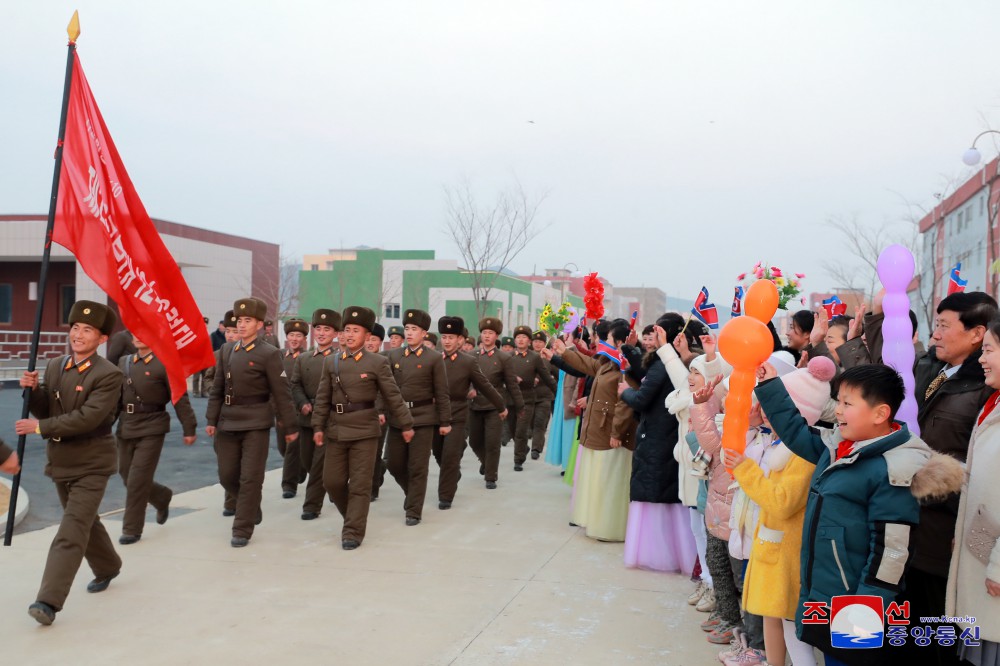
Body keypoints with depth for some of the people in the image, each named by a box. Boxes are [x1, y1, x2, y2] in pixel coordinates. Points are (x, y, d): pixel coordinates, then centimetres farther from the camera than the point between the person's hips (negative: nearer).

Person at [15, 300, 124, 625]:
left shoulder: (109, 374, -17)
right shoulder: (53, 366, 4)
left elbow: (87, 417, -25)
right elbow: (44, 410, 7)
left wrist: (40, 427, -23)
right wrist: (33, 389, -12)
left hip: (91, 464, -7)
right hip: (60, 461, 7)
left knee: (72, 530, -10)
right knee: (85, 522, 22)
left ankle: (49, 600, -12)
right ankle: (107, 567, 43)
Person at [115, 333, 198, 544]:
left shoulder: (164, 364, -8)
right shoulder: (124, 362, 10)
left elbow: (180, 398, -7)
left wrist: (189, 429, -8)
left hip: (151, 431, -6)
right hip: (125, 429, 6)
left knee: (137, 481, -6)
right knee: (127, 478, 13)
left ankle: (131, 529, 7)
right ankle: (162, 498, 39)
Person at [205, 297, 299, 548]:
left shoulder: (269, 354, -9)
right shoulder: (226, 350, 8)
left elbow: (282, 393, -9)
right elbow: (217, 388, 11)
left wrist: (290, 426, -8)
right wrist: (212, 419, 7)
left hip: (256, 424, -5)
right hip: (228, 423, 6)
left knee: (250, 478, -2)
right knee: (227, 476, 12)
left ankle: (242, 530, 9)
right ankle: (252, 506, 37)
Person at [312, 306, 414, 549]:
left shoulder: (378, 362, -4)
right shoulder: (331, 362, 7)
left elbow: (393, 396, -1)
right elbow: (323, 398, 8)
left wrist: (406, 425, 1)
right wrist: (318, 427, 3)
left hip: (364, 431, -4)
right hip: (336, 430, 4)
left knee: (360, 484, -1)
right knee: (332, 481, 8)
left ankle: (353, 532, 6)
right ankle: (353, 517, 31)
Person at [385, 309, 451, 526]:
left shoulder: (434, 358, -4)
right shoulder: (393, 355, 6)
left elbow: (442, 393, -3)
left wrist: (445, 422, -4)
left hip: (423, 418, -4)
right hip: (397, 417, 4)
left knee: (417, 467, 0)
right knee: (393, 464, 10)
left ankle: (414, 511, 11)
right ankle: (413, 492, 35)